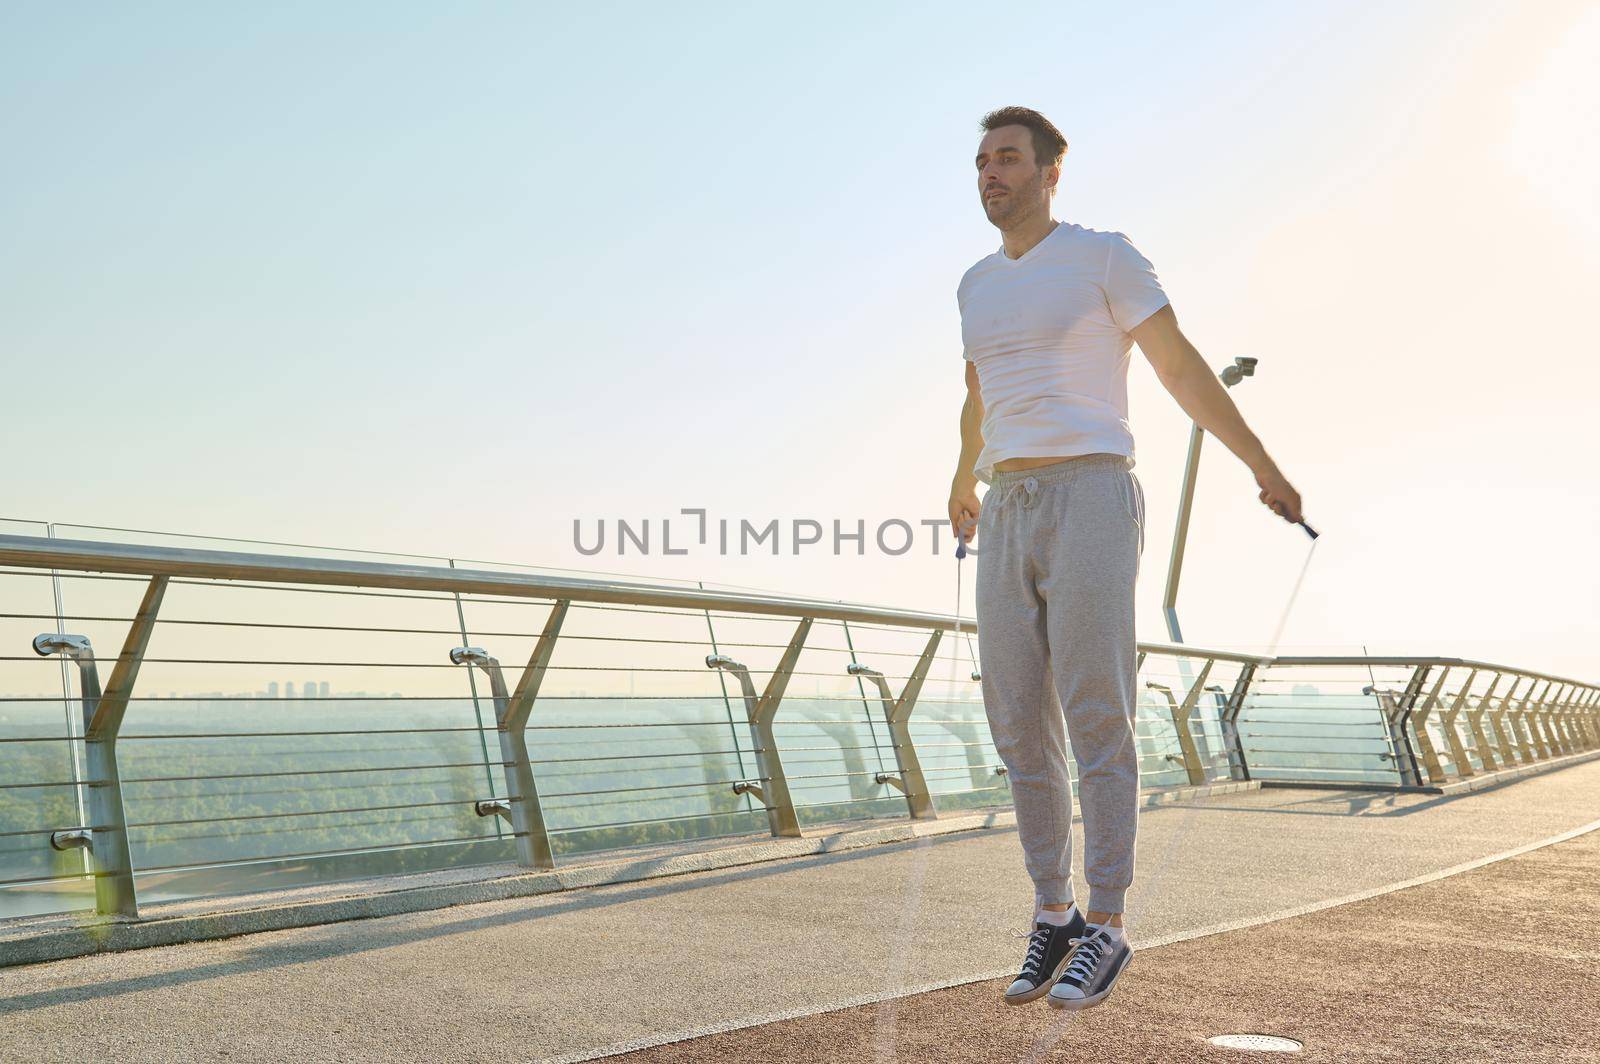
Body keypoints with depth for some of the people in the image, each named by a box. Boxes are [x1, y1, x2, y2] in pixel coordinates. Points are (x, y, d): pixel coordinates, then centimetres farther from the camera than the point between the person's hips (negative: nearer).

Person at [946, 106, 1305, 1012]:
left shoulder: (1107, 256, 2)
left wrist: (1263, 465, 3)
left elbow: (1183, 367, 3)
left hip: (1093, 504, -6)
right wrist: (964, 481, 50)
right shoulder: (979, 285, 20)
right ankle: (1054, 918, 11)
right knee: (1020, 724, 0)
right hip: (1013, 520, 6)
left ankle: (1105, 928, -1)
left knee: (1096, 719, -10)